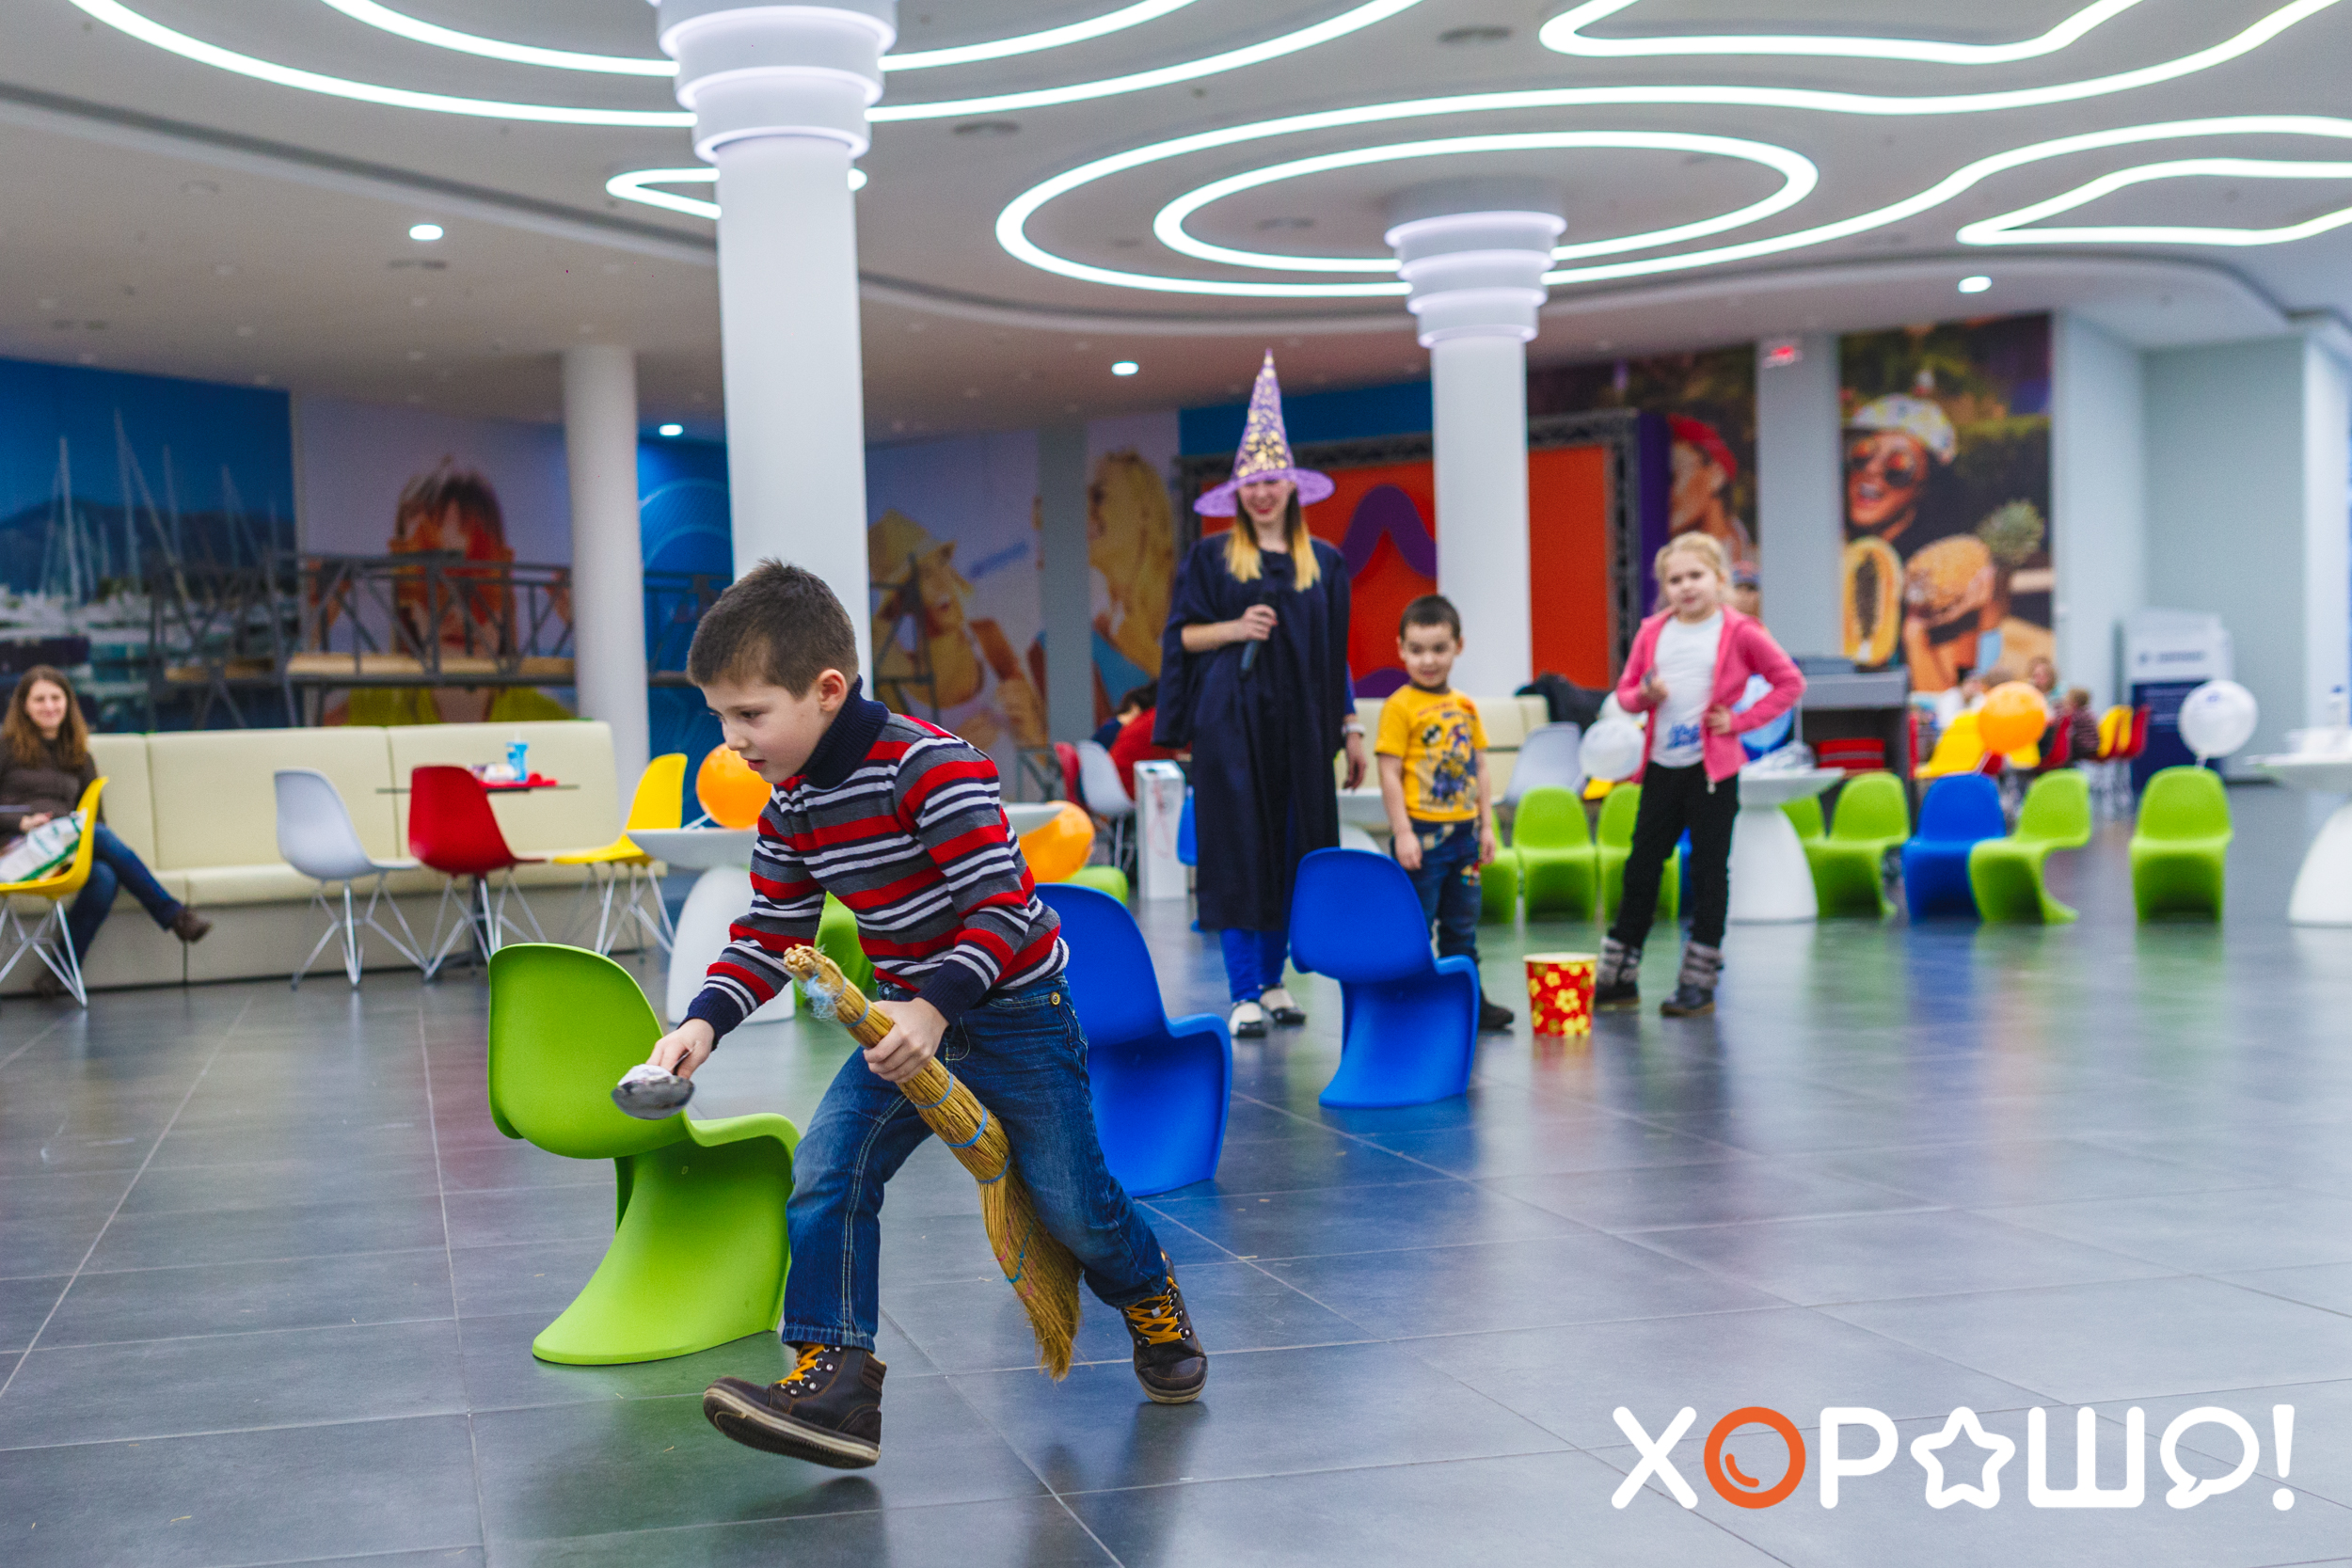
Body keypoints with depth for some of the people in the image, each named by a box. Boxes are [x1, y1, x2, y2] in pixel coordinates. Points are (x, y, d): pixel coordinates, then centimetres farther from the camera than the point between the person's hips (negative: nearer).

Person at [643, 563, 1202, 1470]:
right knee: (823, 1176, -12)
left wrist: (936, 1007, -35)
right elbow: (769, 934, 7)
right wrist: (705, 1021, -8)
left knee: (1073, 1206, 7)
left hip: (1014, 1013, -6)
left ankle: (1152, 1304, 38)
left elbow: (1003, 907, -27)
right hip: (908, 1018, 6)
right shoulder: (789, 807, -1)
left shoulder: (931, 768, -25)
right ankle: (836, 1379, -11)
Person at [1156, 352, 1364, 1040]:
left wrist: (1350, 727, 10)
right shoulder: (1212, 557, 4)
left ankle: (1272, 979, 18)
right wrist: (1233, 628, -14)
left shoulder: (1323, 562, 10)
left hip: (1298, 722, 3)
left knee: (1293, 849, 5)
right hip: (1231, 720, -3)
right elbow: (1181, 634, 4)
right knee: (1238, 850, -4)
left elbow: (1335, 652, 12)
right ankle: (1244, 993, 1)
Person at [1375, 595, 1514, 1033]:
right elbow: (1389, 774, -11)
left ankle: (1469, 1001, 23)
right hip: (1422, 832, -6)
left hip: (1463, 832, 6)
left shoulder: (1465, 707, 10)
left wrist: (1486, 825, 10)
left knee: (1462, 923, 14)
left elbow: (1479, 770, 15)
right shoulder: (1399, 707, -8)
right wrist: (1402, 833, -16)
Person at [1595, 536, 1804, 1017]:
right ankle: (1618, 978, 18)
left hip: (1713, 768, -4)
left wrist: (1740, 721, -8)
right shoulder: (1652, 633, 6)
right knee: (1641, 868, 9)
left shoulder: (1739, 633, -5)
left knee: (1709, 872, 2)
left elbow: (1790, 683, -2)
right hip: (1661, 766, 4)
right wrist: (1644, 695, -11)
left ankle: (1698, 983, 10)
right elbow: (1625, 691, 12)